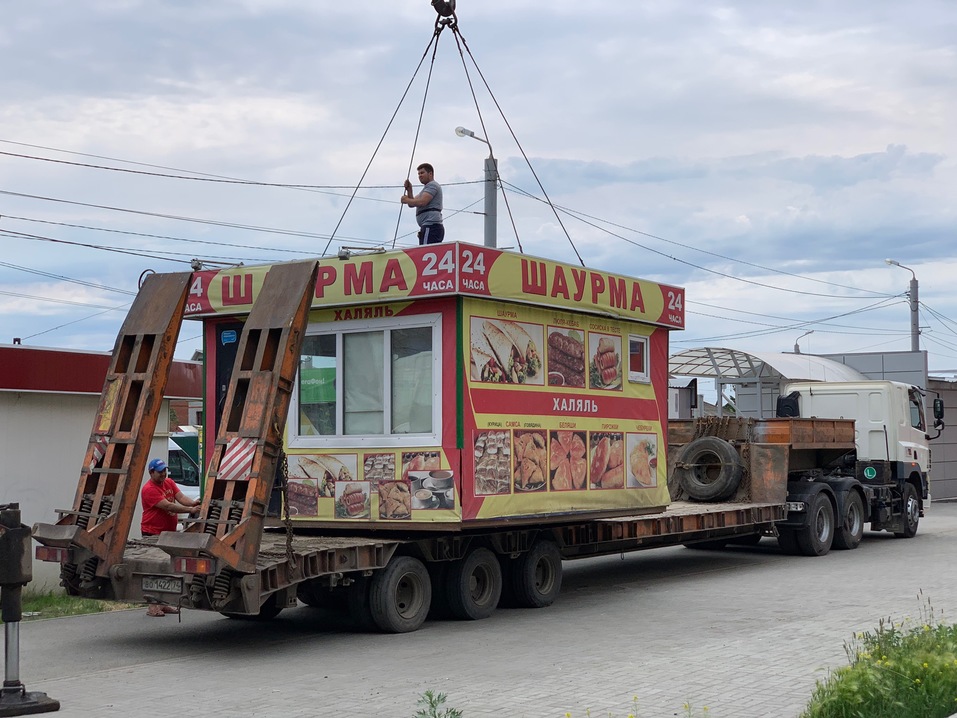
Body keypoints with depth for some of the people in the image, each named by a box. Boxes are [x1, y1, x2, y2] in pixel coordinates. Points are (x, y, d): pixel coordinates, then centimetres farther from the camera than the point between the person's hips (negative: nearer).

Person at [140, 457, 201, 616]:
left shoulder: (169, 483, 8)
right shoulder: (149, 489, -17)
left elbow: (181, 497, -6)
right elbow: (168, 506, -26)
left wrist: (193, 502, -27)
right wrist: (190, 510, -32)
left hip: (169, 532, 8)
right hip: (153, 534, -8)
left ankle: (163, 604, 22)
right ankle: (152, 606, -5)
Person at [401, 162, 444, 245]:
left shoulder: (432, 185, -1)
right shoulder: (426, 188, 32)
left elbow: (422, 202, -16)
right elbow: (412, 203, 25)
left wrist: (407, 200, -2)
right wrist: (409, 189, 11)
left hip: (430, 226, -10)